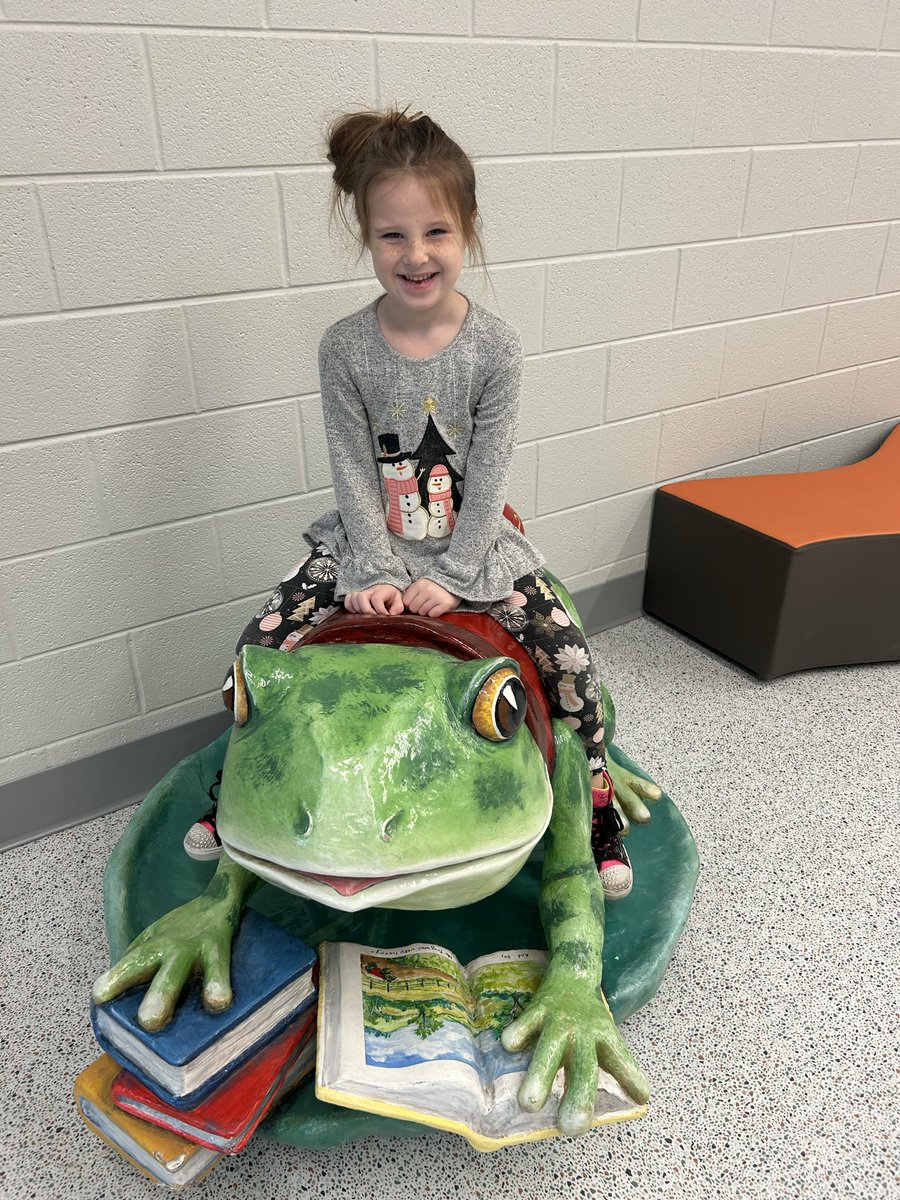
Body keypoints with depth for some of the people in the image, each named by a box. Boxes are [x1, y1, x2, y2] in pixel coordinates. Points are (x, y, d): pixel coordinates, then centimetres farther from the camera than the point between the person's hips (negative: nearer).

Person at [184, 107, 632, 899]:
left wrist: (451, 577, -16)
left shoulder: (495, 347, -10)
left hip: (473, 544, -1)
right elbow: (354, 470, -6)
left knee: (571, 663, -15)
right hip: (369, 542, 1)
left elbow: (489, 475, -10)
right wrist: (376, 571, -15)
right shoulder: (345, 349, -7)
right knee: (261, 649, -8)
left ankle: (598, 806, 12)